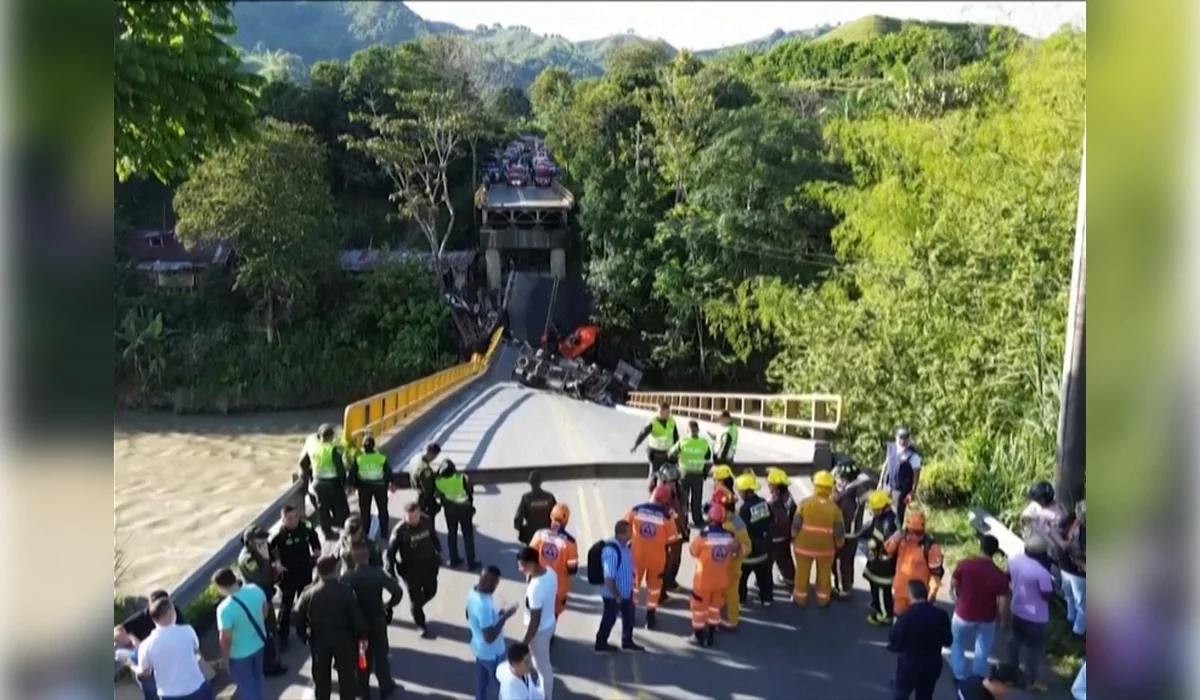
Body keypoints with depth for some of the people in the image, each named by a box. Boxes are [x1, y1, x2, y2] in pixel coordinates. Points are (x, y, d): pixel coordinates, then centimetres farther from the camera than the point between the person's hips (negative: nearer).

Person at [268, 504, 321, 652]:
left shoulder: (307, 527, -13)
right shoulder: (279, 533, -23)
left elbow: (314, 541, 8)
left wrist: (316, 552, -5)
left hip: (305, 571, 4)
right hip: (288, 574, -4)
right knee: (286, 606, 5)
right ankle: (282, 637, 19)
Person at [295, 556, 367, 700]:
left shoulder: (308, 593, -10)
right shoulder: (346, 591, -16)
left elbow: (299, 618, -8)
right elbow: (357, 616, -15)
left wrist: (304, 637, 7)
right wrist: (362, 637, -4)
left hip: (319, 639, 2)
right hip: (344, 639, -2)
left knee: (321, 677, 18)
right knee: (347, 676, 12)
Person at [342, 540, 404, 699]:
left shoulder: (347, 577, -18)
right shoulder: (378, 573, -19)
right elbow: (398, 591, -20)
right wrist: (389, 606, -3)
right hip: (377, 619, -1)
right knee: (380, 654, 15)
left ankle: (362, 687, 33)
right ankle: (385, 687, 26)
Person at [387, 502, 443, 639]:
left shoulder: (427, 521, -12)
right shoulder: (400, 530, -25)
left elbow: (433, 537, 7)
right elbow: (391, 552, -18)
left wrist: (438, 552, 13)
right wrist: (391, 573, -18)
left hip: (428, 564, 4)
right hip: (410, 568, -4)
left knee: (431, 591, 20)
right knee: (416, 597, 9)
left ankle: (416, 609, 49)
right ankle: (422, 626, 30)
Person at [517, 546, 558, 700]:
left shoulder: (535, 588, -36)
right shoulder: (550, 573, -11)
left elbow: (535, 620, -28)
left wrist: (525, 641, -17)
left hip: (540, 630, -9)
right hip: (550, 623, 9)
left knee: (543, 666, 15)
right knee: (542, 662, 30)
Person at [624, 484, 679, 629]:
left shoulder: (636, 510, -9)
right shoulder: (666, 515, -15)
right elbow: (671, 539, -7)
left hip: (637, 553, 2)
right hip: (656, 556, -2)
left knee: (634, 582, 20)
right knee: (654, 584, 17)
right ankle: (650, 617, 21)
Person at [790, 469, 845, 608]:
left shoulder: (804, 503, -14)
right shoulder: (834, 508, -12)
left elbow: (796, 525, -11)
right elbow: (839, 531, -9)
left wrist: (794, 538, 7)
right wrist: (838, 544, 10)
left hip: (804, 545, 0)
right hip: (826, 547, 1)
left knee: (802, 572, 18)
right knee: (824, 573, 21)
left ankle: (800, 598, 32)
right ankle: (823, 599, 34)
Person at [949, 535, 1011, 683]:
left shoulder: (964, 565, -18)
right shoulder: (1000, 575, -18)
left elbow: (953, 586, -4)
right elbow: (1003, 603, -15)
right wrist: (1000, 616, 5)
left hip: (963, 615, 0)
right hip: (986, 620, 0)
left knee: (958, 646, 25)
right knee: (982, 653, 20)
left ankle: (960, 677, 27)